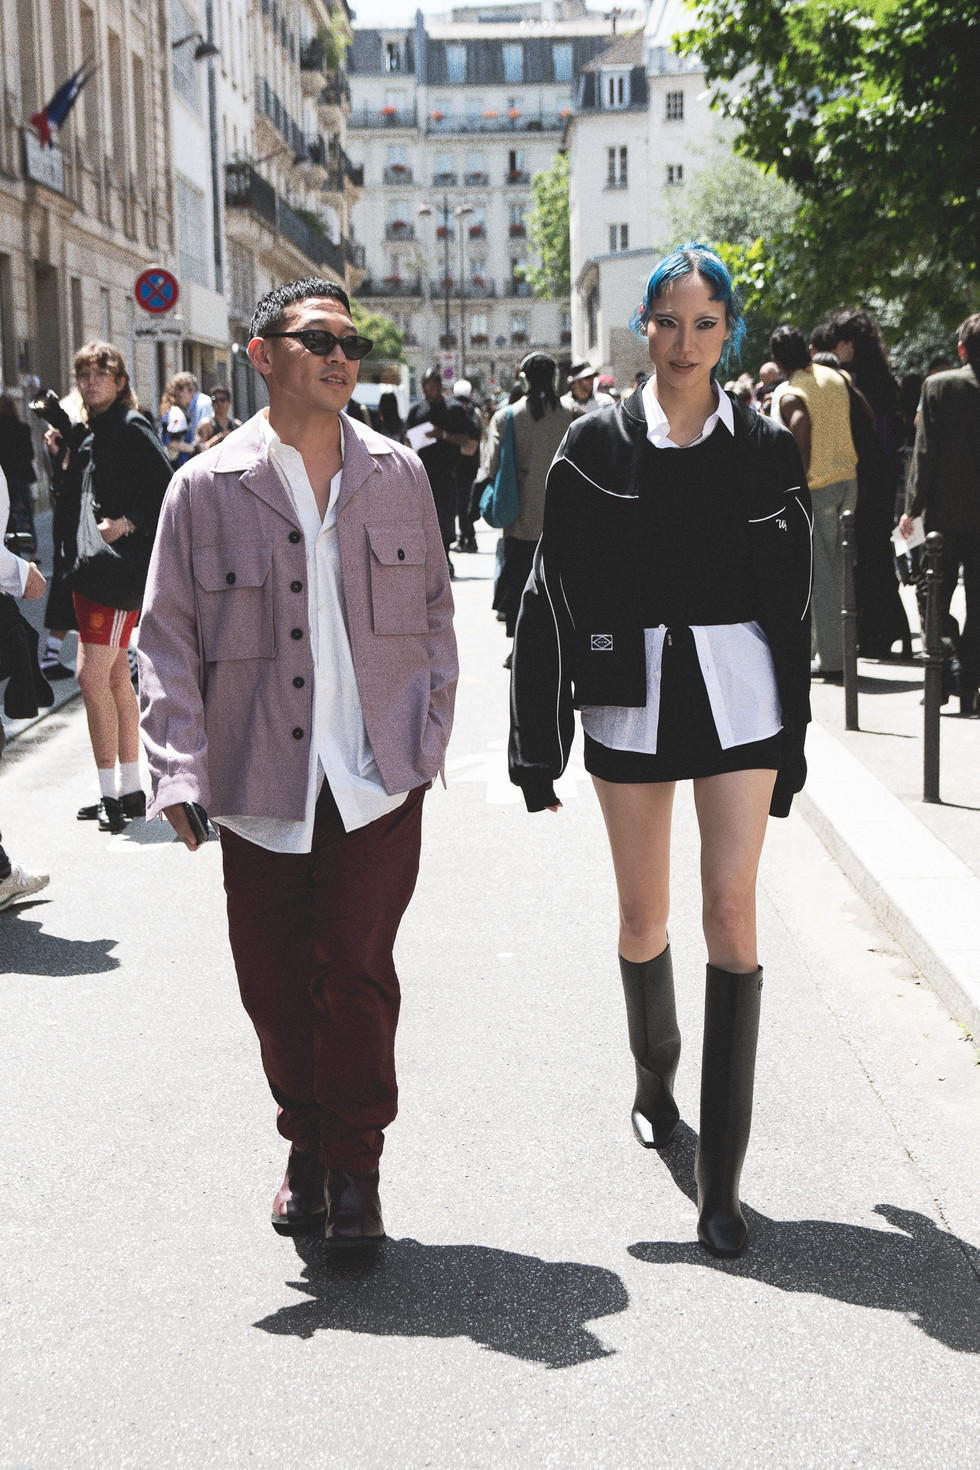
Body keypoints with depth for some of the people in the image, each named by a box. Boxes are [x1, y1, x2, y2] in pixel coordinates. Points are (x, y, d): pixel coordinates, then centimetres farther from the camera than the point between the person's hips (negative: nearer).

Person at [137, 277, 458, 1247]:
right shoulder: (206, 487, 0)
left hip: (378, 780, 0)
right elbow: (168, 636, 0)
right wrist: (180, 770, -9)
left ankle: (354, 1166, 15)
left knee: (357, 977, -1)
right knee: (275, 985, 9)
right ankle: (306, 1144, 31)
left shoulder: (398, 474, 8)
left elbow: (432, 609, 14)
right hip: (261, 786, 0)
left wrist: (429, 734, 6)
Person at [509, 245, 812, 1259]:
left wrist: (791, 736, 6)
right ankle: (654, 1080, 42)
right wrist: (538, 741, -2)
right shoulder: (596, 446, 1)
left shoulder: (765, 449, 3)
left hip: (736, 695, 0)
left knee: (732, 912, -8)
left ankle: (721, 1180, -4)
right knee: (644, 916, 11)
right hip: (628, 693, 1)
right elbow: (553, 592, 1)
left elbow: (791, 600, 7)